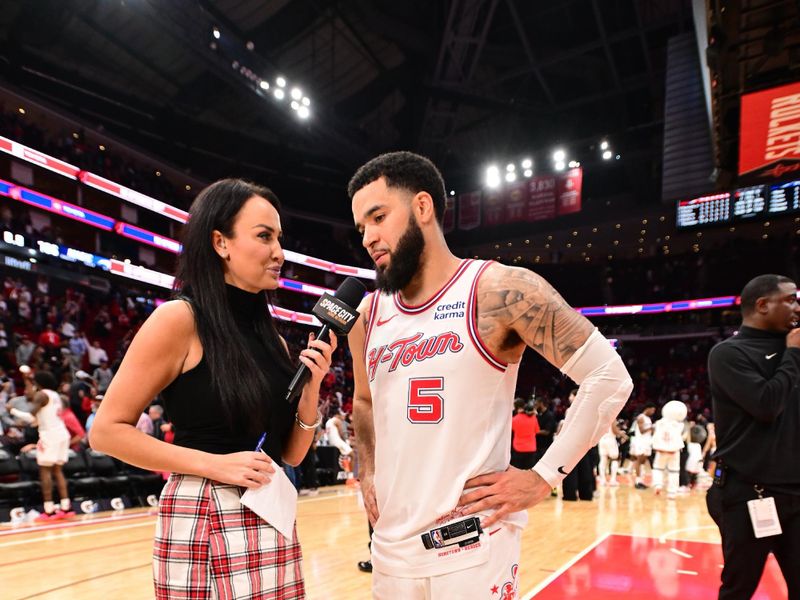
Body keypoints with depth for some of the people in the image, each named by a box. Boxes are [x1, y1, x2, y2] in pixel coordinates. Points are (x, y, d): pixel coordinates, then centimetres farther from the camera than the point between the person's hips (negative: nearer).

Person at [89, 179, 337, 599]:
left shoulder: (273, 339, 8)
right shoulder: (179, 318, -10)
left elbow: (290, 456, 10)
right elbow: (106, 430, -10)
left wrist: (311, 387, -6)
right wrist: (214, 464, -17)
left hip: (273, 521, 6)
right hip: (205, 522, -6)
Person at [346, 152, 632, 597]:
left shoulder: (499, 290, -12)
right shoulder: (368, 314, 6)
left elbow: (610, 377, -13)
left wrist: (543, 477, -13)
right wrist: (368, 472, 10)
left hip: (472, 550, -5)